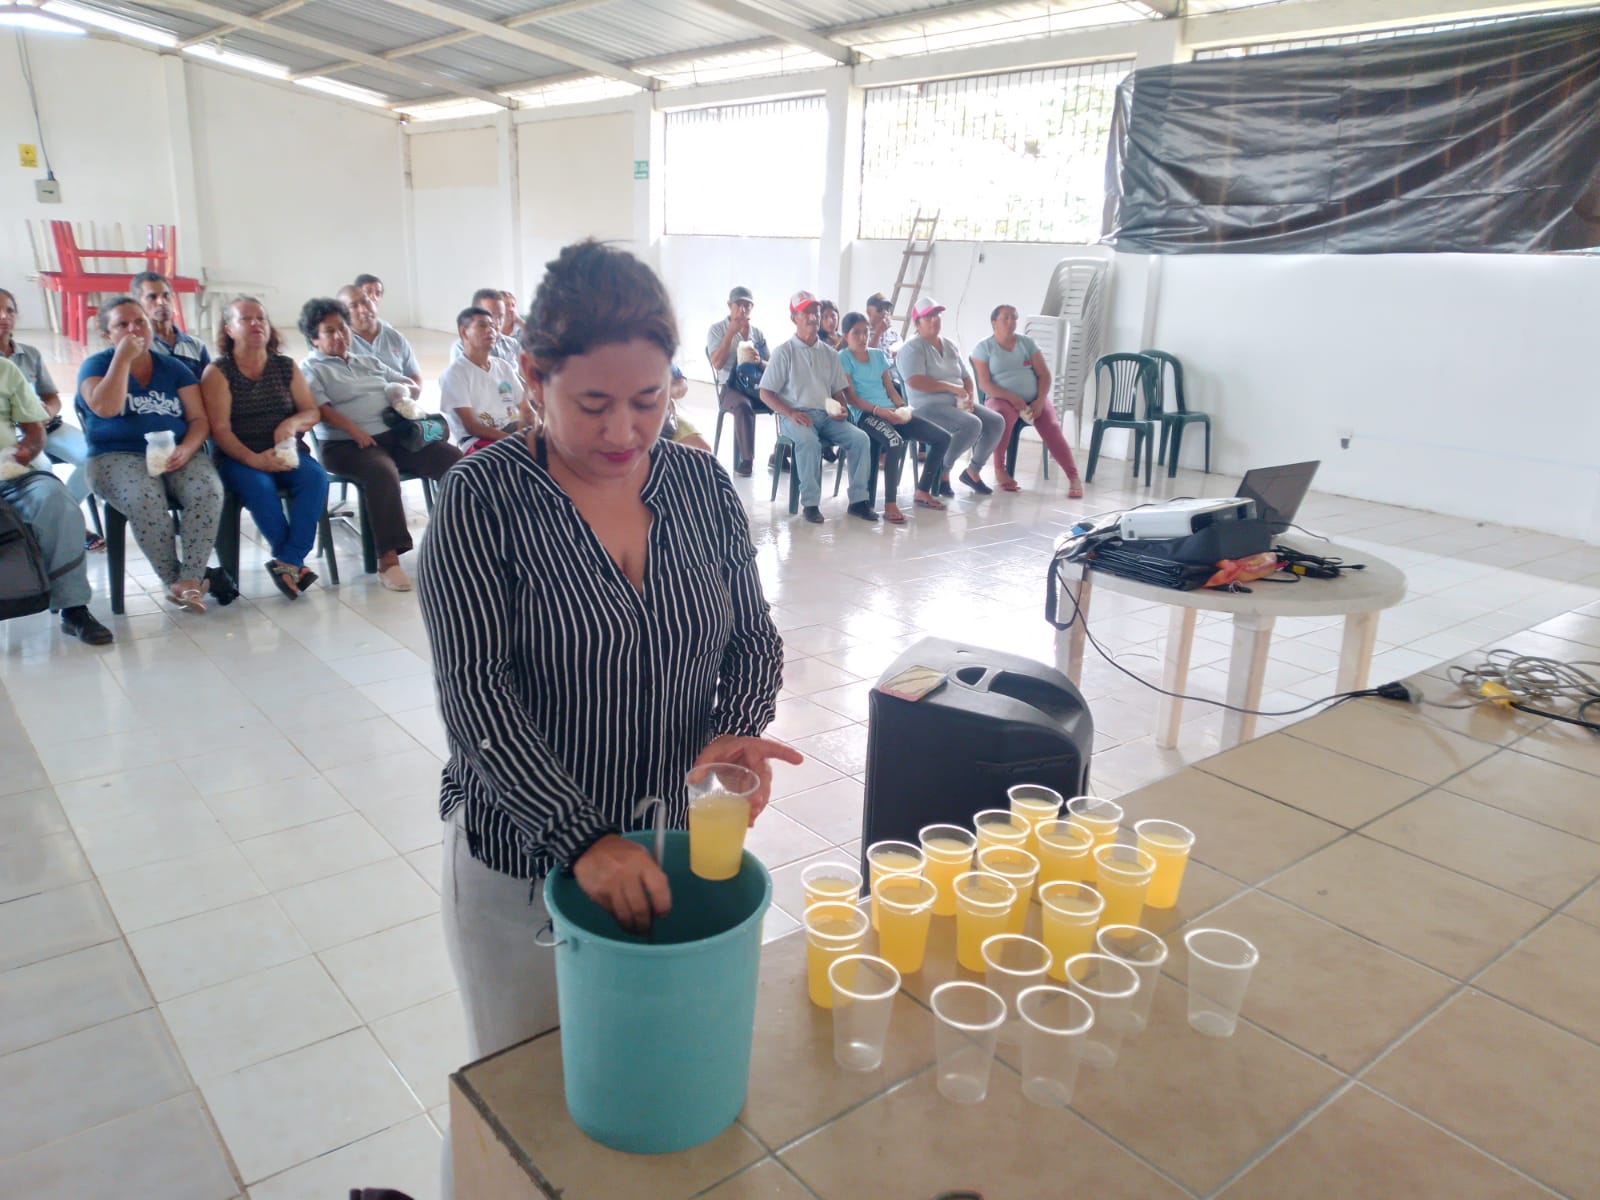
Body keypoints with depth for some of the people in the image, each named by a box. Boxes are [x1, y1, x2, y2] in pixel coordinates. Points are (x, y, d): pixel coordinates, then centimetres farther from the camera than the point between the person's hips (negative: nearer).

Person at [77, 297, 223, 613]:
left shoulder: (173, 367, 14)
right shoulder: (96, 364, 7)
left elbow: (199, 419, 6)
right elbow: (105, 408, -14)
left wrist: (186, 450, -15)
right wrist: (123, 357, -11)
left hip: (179, 455, 2)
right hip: (118, 457, -2)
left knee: (209, 492, -32)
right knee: (146, 500, -37)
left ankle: (190, 579, -31)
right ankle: (172, 580, -22)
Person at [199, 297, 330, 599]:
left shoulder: (286, 367, 13)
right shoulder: (218, 372, 2)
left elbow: (313, 412, 10)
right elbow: (220, 429, -7)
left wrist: (292, 423, -15)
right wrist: (253, 459, -24)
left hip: (287, 453, 3)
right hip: (239, 458, -3)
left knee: (315, 477, -29)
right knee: (259, 486, -35)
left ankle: (287, 562, -30)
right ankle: (295, 563, -26)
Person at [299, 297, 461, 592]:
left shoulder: (368, 362, 28)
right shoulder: (311, 367, 10)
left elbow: (413, 386, 29)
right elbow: (321, 408, -7)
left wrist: (405, 391, 4)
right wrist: (355, 431, -23)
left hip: (396, 435, 6)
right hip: (347, 444, -6)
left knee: (454, 458, -16)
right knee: (382, 471, -39)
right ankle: (388, 559, -41)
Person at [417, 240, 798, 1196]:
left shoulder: (702, 486, -2)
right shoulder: (483, 501, -14)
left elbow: (753, 637, 3)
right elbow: (477, 694, -19)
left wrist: (737, 734, -17)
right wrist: (579, 840, -28)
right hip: (524, 861, -3)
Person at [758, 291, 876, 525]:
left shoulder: (829, 354, 16)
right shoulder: (784, 352, 2)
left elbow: (839, 391, 21)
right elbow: (765, 393, -2)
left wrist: (841, 408, -3)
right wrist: (791, 413, -17)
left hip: (827, 416, 5)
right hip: (796, 416, -4)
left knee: (860, 438, -19)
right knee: (809, 442, -37)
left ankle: (858, 500, -14)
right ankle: (810, 503, -28)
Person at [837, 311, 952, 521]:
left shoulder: (879, 355, 21)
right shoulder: (843, 358, 1)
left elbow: (890, 388, 19)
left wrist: (903, 407, -1)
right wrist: (878, 410, -19)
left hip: (891, 411, 7)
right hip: (865, 413, -7)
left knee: (942, 438, -4)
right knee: (895, 441, -39)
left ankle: (923, 491, 8)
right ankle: (890, 504, -33)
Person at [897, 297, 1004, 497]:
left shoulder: (951, 345, 18)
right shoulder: (912, 348, -6)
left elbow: (966, 377, 19)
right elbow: (915, 381, -20)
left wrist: (969, 397, -3)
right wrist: (951, 387, -17)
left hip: (957, 404, 8)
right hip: (929, 407, -8)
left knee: (996, 421, -11)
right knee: (972, 424, -31)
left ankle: (973, 471, 4)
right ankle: (942, 471, -14)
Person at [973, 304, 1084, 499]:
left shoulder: (1028, 342, 9)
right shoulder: (983, 347, 0)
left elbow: (1044, 374, 5)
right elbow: (984, 383, -8)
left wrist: (1040, 401, -13)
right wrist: (1013, 398, -20)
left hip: (1034, 398, 3)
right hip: (1002, 399, -3)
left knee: (1051, 428, -24)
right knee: (1002, 417, -38)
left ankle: (1073, 477, -30)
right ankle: (999, 470, -21)